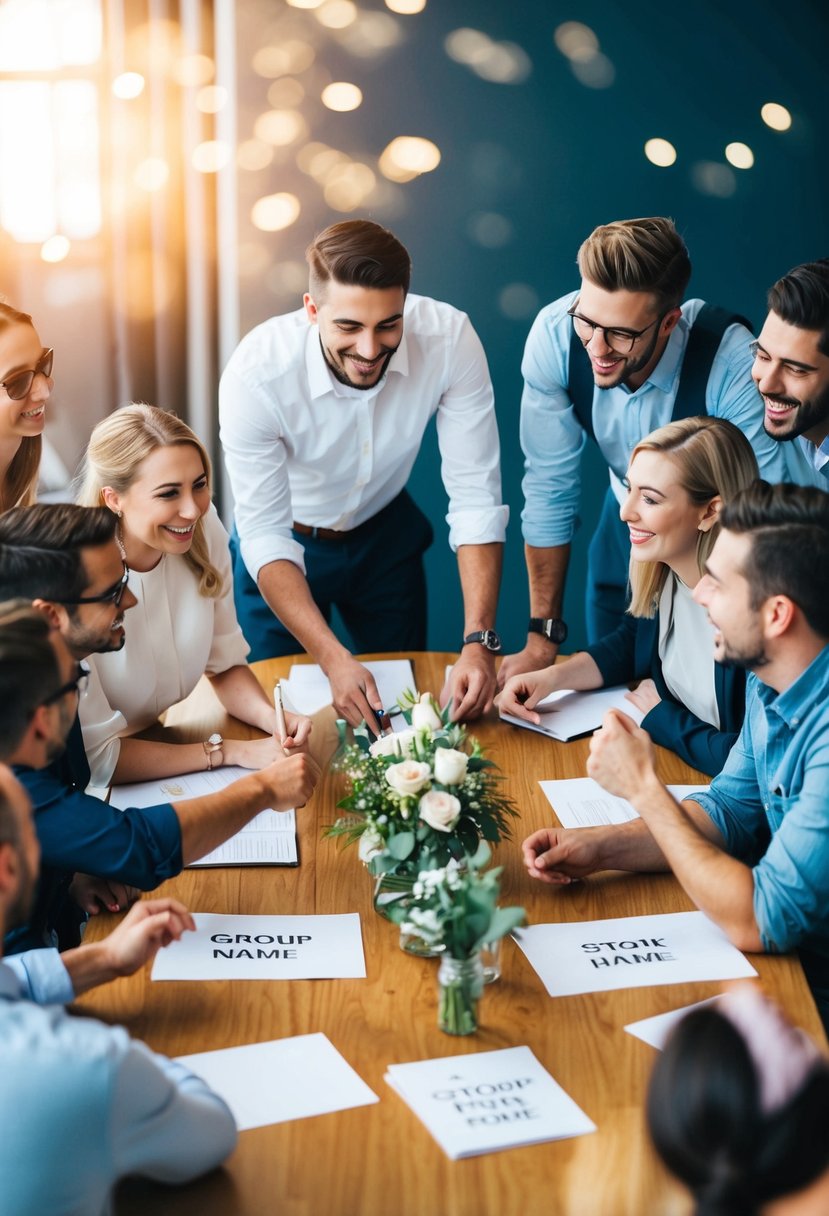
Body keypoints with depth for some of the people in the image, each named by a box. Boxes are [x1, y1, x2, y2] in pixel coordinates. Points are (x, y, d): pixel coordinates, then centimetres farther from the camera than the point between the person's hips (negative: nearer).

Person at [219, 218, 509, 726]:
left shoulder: (450, 340, -31)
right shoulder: (256, 374, -35)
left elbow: (476, 497, -27)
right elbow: (265, 537, -30)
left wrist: (479, 642, -36)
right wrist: (335, 660, -42)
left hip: (386, 532, 2)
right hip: (285, 544, -2)